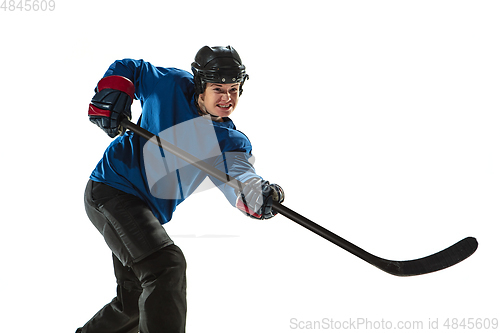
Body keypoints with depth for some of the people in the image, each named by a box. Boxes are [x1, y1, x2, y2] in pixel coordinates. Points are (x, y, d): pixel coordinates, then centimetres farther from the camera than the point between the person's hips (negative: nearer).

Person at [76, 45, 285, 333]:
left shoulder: (231, 141, -6)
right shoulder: (172, 85, -10)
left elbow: (237, 176, -26)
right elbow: (128, 68, 7)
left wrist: (257, 194, -49)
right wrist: (112, 93, -14)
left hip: (149, 212, 6)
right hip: (112, 189, -6)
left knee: (134, 303, 20)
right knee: (167, 265, -30)